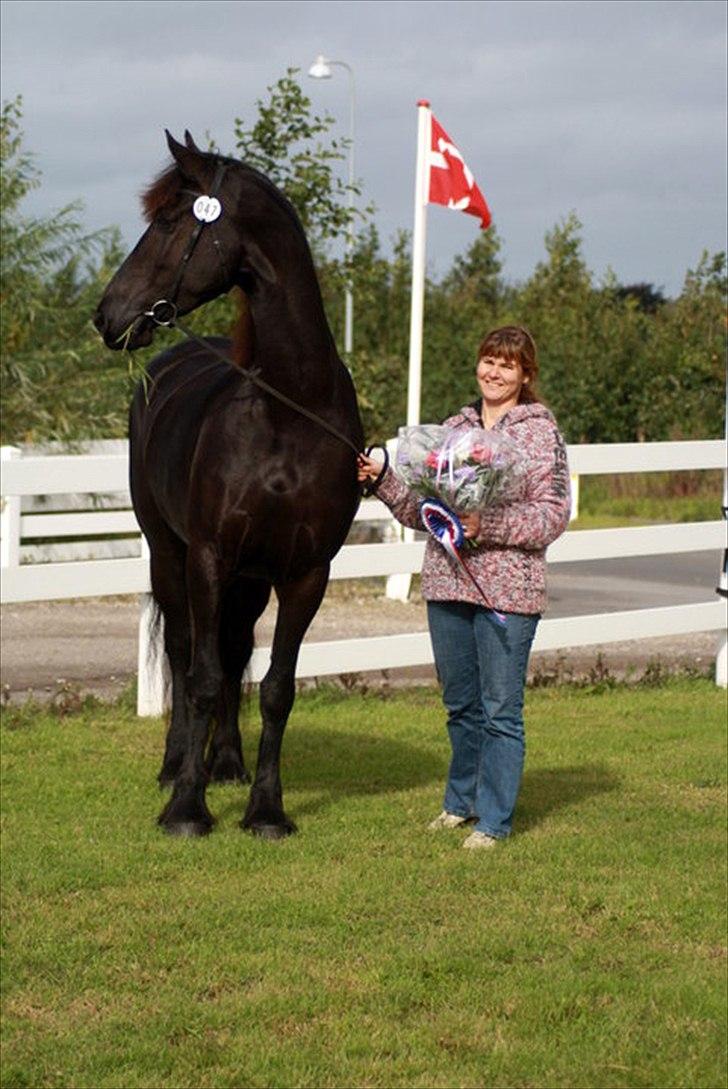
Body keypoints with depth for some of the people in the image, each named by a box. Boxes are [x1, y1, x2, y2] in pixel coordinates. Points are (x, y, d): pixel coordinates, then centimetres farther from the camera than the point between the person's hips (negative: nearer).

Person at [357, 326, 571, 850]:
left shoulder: (541, 432, -4)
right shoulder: (456, 426, 12)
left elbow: (553, 516, -11)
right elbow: (421, 510, 14)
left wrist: (488, 525, -21)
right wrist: (383, 478, -2)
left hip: (507, 590, -5)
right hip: (447, 584, 5)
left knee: (500, 709, 0)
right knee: (461, 704, 17)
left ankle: (494, 820, 8)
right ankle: (462, 801, 32)